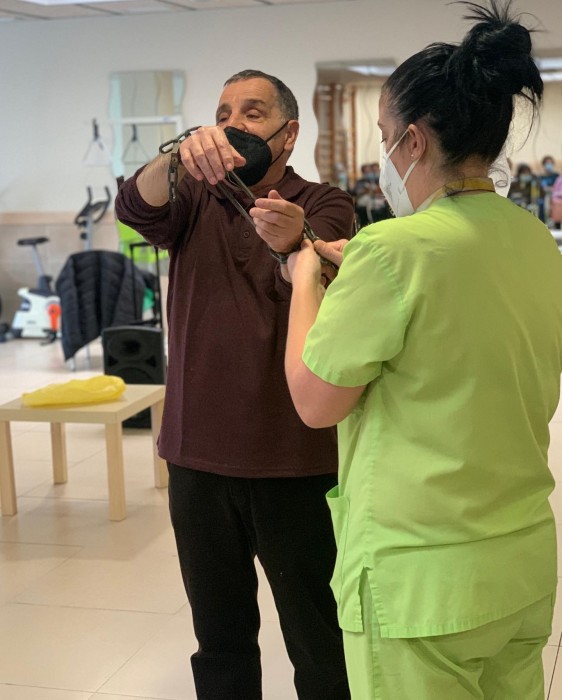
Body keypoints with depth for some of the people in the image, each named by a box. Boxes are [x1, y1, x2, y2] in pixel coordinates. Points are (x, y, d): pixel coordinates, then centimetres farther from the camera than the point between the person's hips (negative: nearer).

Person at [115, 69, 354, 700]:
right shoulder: (194, 199, 8)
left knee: (319, 646, 4)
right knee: (219, 637, 17)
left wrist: (292, 245, -45)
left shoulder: (323, 205, -1)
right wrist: (180, 153, -34)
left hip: (294, 460, -3)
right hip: (198, 455, 3)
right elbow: (134, 208, -14)